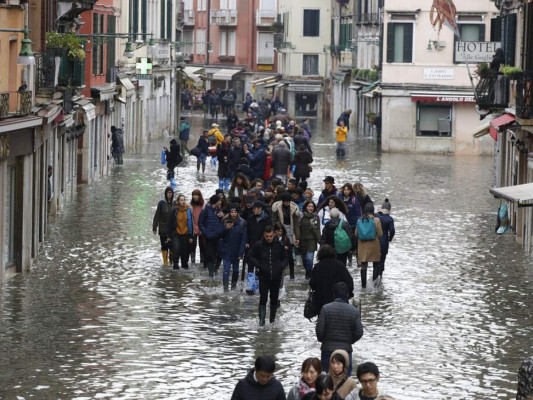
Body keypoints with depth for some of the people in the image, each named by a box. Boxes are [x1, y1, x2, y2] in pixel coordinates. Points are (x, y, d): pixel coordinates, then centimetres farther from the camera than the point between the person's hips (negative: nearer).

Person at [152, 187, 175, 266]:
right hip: (163, 228, -1)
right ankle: (165, 261, 8)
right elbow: (157, 216, -1)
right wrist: (154, 228, -4)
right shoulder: (161, 203, -2)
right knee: (164, 245, 2)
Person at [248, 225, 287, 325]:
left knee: (274, 298, 9)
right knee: (263, 298, -8)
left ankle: (272, 319, 20)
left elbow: (285, 258, 17)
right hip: (264, 276, -2)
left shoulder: (279, 246, 3)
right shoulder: (258, 246, -2)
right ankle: (262, 319, -6)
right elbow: (250, 257, 8)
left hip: (276, 277, 2)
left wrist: (281, 266, -2)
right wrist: (258, 265, -6)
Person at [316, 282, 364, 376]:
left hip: (327, 349, 0)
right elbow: (359, 333, -5)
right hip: (346, 349, 0)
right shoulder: (354, 311, -5)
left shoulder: (326, 308, -8)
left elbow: (319, 330, -10)